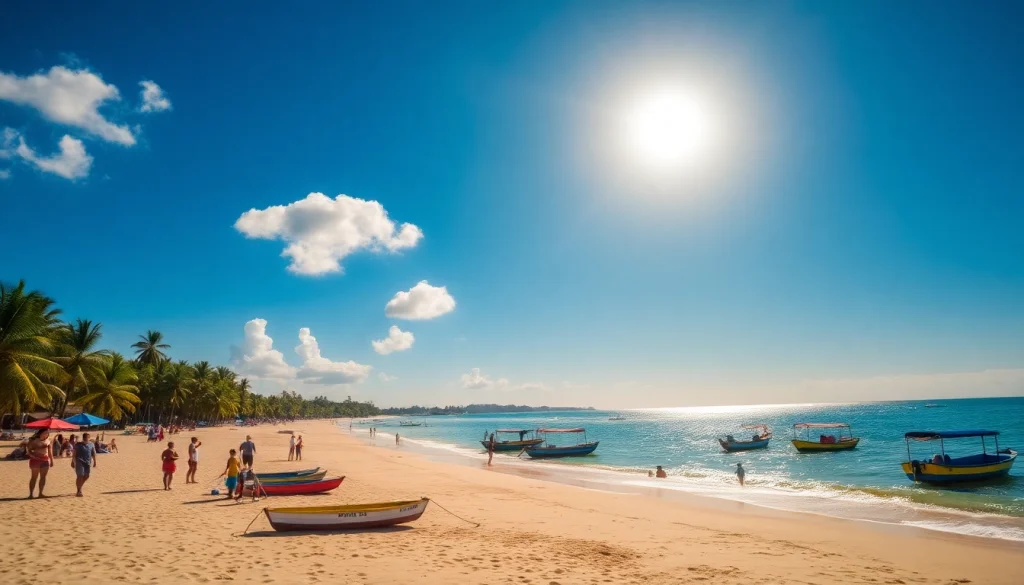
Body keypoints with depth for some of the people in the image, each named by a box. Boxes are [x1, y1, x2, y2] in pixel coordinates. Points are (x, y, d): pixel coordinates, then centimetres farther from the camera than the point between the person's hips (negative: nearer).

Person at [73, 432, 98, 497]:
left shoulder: (91, 444, 6)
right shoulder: (78, 445, -4)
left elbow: (93, 453, 10)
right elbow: (74, 454, -2)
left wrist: (94, 461, 7)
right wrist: (73, 462, -5)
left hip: (88, 462, 4)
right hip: (80, 462, -4)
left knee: (86, 476, 8)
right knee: (80, 476, -7)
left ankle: (80, 487, 31)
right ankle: (78, 491, 2)